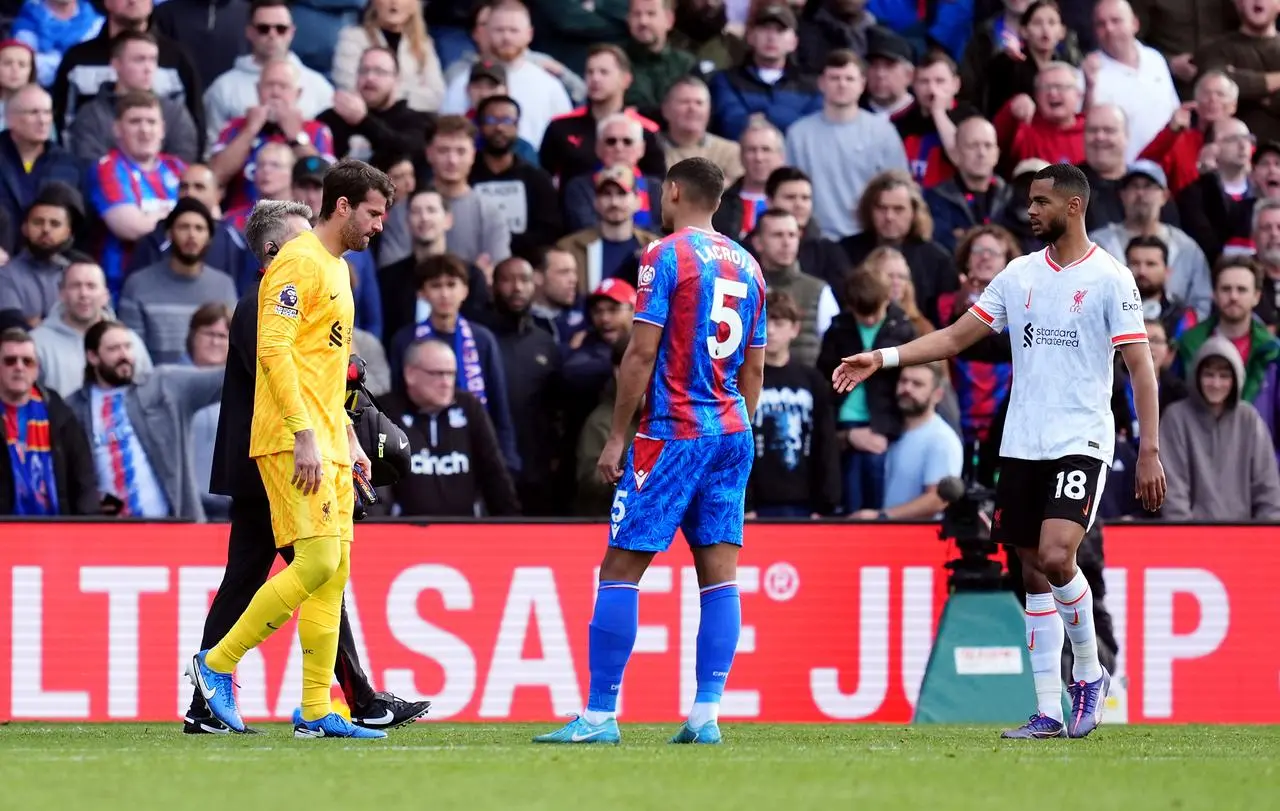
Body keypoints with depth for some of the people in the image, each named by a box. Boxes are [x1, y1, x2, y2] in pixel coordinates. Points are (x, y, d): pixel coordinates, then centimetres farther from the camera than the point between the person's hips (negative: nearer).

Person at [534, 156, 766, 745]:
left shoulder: (666, 256, -7)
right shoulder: (747, 266, 13)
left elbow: (641, 354, -12)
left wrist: (616, 438, -8)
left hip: (672, 432, -7)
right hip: (731, 433, 7)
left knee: (620, 569, -4)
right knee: (719, 571, 3)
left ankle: (600, 715, -8)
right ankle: (706, 714, -3)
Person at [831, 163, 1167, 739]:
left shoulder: (1110, 279, -5)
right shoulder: (1020, 274, 11)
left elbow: (1141, 367, -7)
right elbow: (958, 336, 14)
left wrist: (1149, 452, -14)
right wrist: (882, 358, 4)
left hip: (1081, 443, -6)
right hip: (1022, 447, 6)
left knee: (1056, 558, -22)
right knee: (1034, 575, 5)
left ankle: (1090, 674, 0)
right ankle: (1049, 712, 9)